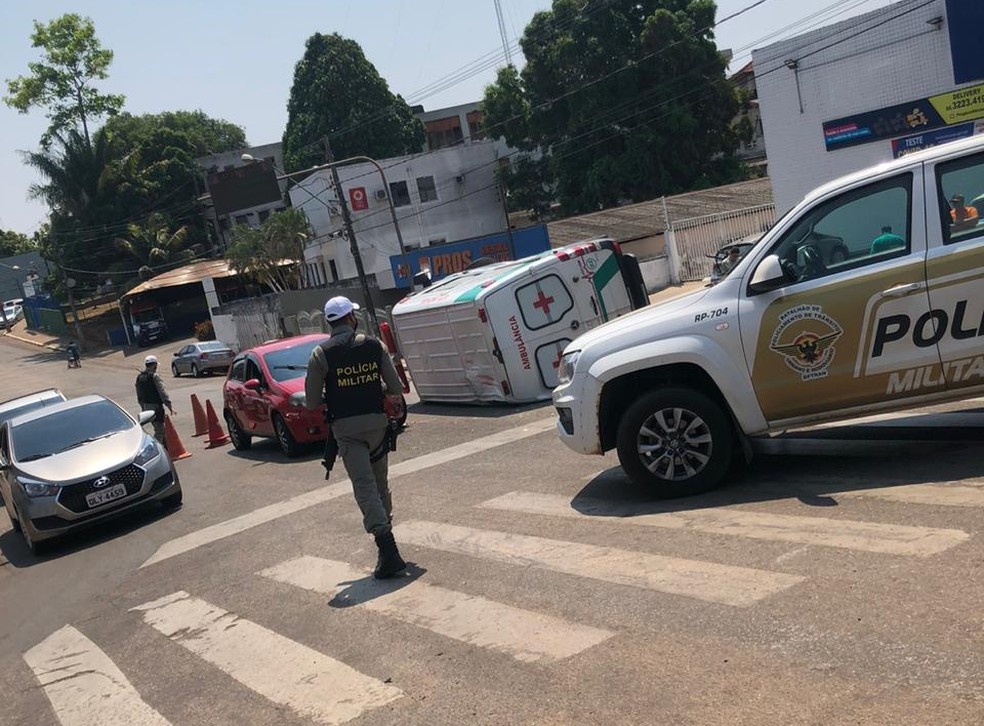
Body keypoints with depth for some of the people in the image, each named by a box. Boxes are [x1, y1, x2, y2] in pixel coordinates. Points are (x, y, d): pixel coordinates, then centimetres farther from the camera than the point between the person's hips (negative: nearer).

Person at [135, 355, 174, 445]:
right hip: (156, 406, -8)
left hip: (146, 407, 8)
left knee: (160, 428, 19)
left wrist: (143, 407, 24)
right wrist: (170, 406, -19)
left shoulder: (139, 377, 10)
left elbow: (139, 396, 16)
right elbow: (163, 392, -19)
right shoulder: (154, 376, -15)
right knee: (159, 430, -4)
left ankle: (166, 446, 27)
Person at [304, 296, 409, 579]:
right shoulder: (374, 345, 1)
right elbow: (395, 388, 4)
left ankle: (388, 551, -18)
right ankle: (387, 545, 25)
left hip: (346, 427, -3)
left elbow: (312, 402, -5)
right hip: (377, 421, 3)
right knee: (380, 483, 17)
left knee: (365, 486, -6)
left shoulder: (321, 354, -5)